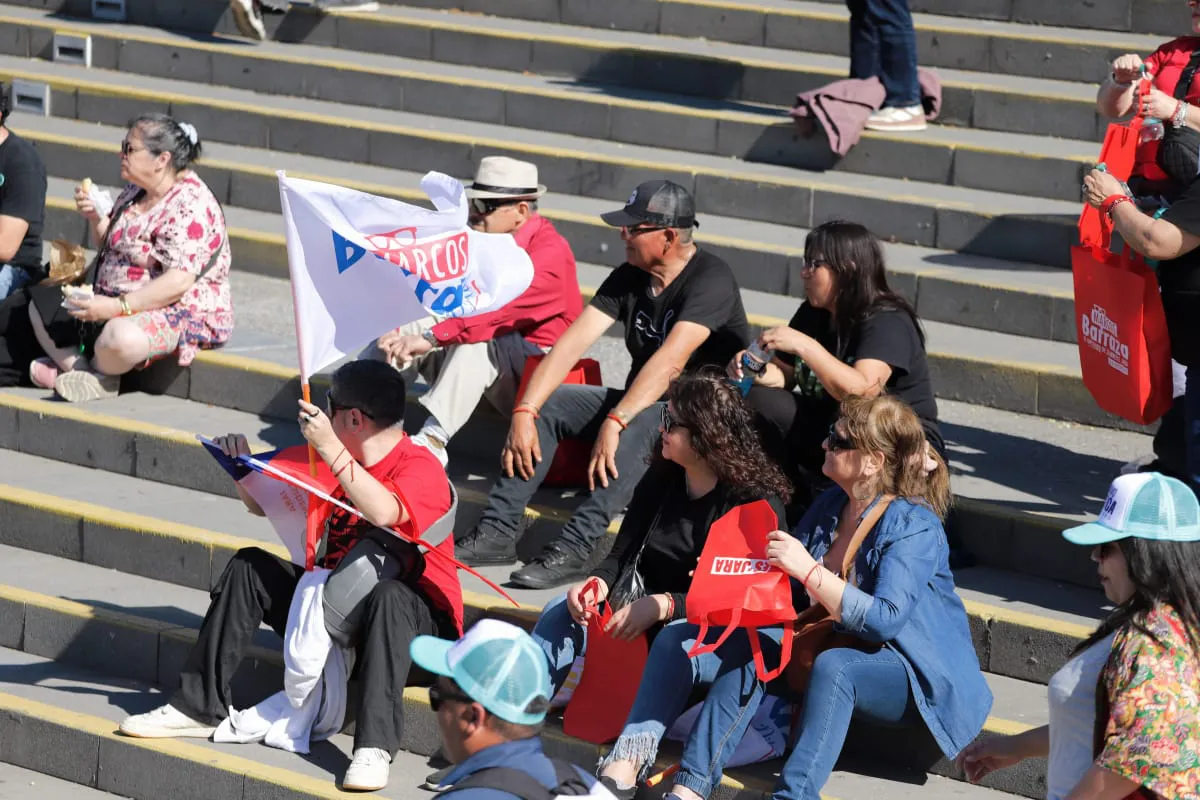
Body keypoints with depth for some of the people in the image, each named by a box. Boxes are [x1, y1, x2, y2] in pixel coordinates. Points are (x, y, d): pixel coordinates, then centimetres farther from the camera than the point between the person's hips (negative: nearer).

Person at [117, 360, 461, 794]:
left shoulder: (421, 467, -15)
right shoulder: (329, 464, 10)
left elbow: (383, 513, -37)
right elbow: (265, 505, 17)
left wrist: (330, 449, -36)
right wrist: (241, 464, -3)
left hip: (413, 616, -8)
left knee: (388, 595, -40)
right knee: (249, 566, -3)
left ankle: (374, 746, -48)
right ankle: (200, 706, -3)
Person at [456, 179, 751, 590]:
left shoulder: (710, 279, -19)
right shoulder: (629, 277, 3)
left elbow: (671, 361, -31)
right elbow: (573, 341, -5)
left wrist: (614, 421, -40)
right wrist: (523, 412, -18)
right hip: (641, 404, 8)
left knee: (643, 422, -39)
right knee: (545, 402, -9)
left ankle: (573, 549, -43)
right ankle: (497, 532, -16)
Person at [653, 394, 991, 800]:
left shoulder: (915, 527, -18)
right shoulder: (831, 505, 6)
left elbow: (884, 620, -29)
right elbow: (790, 591, 14)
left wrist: (808, 570, -31)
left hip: (922, 679, -8)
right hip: (844, 650, 8)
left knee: (833, 665, -35)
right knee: (753, 648, -13)